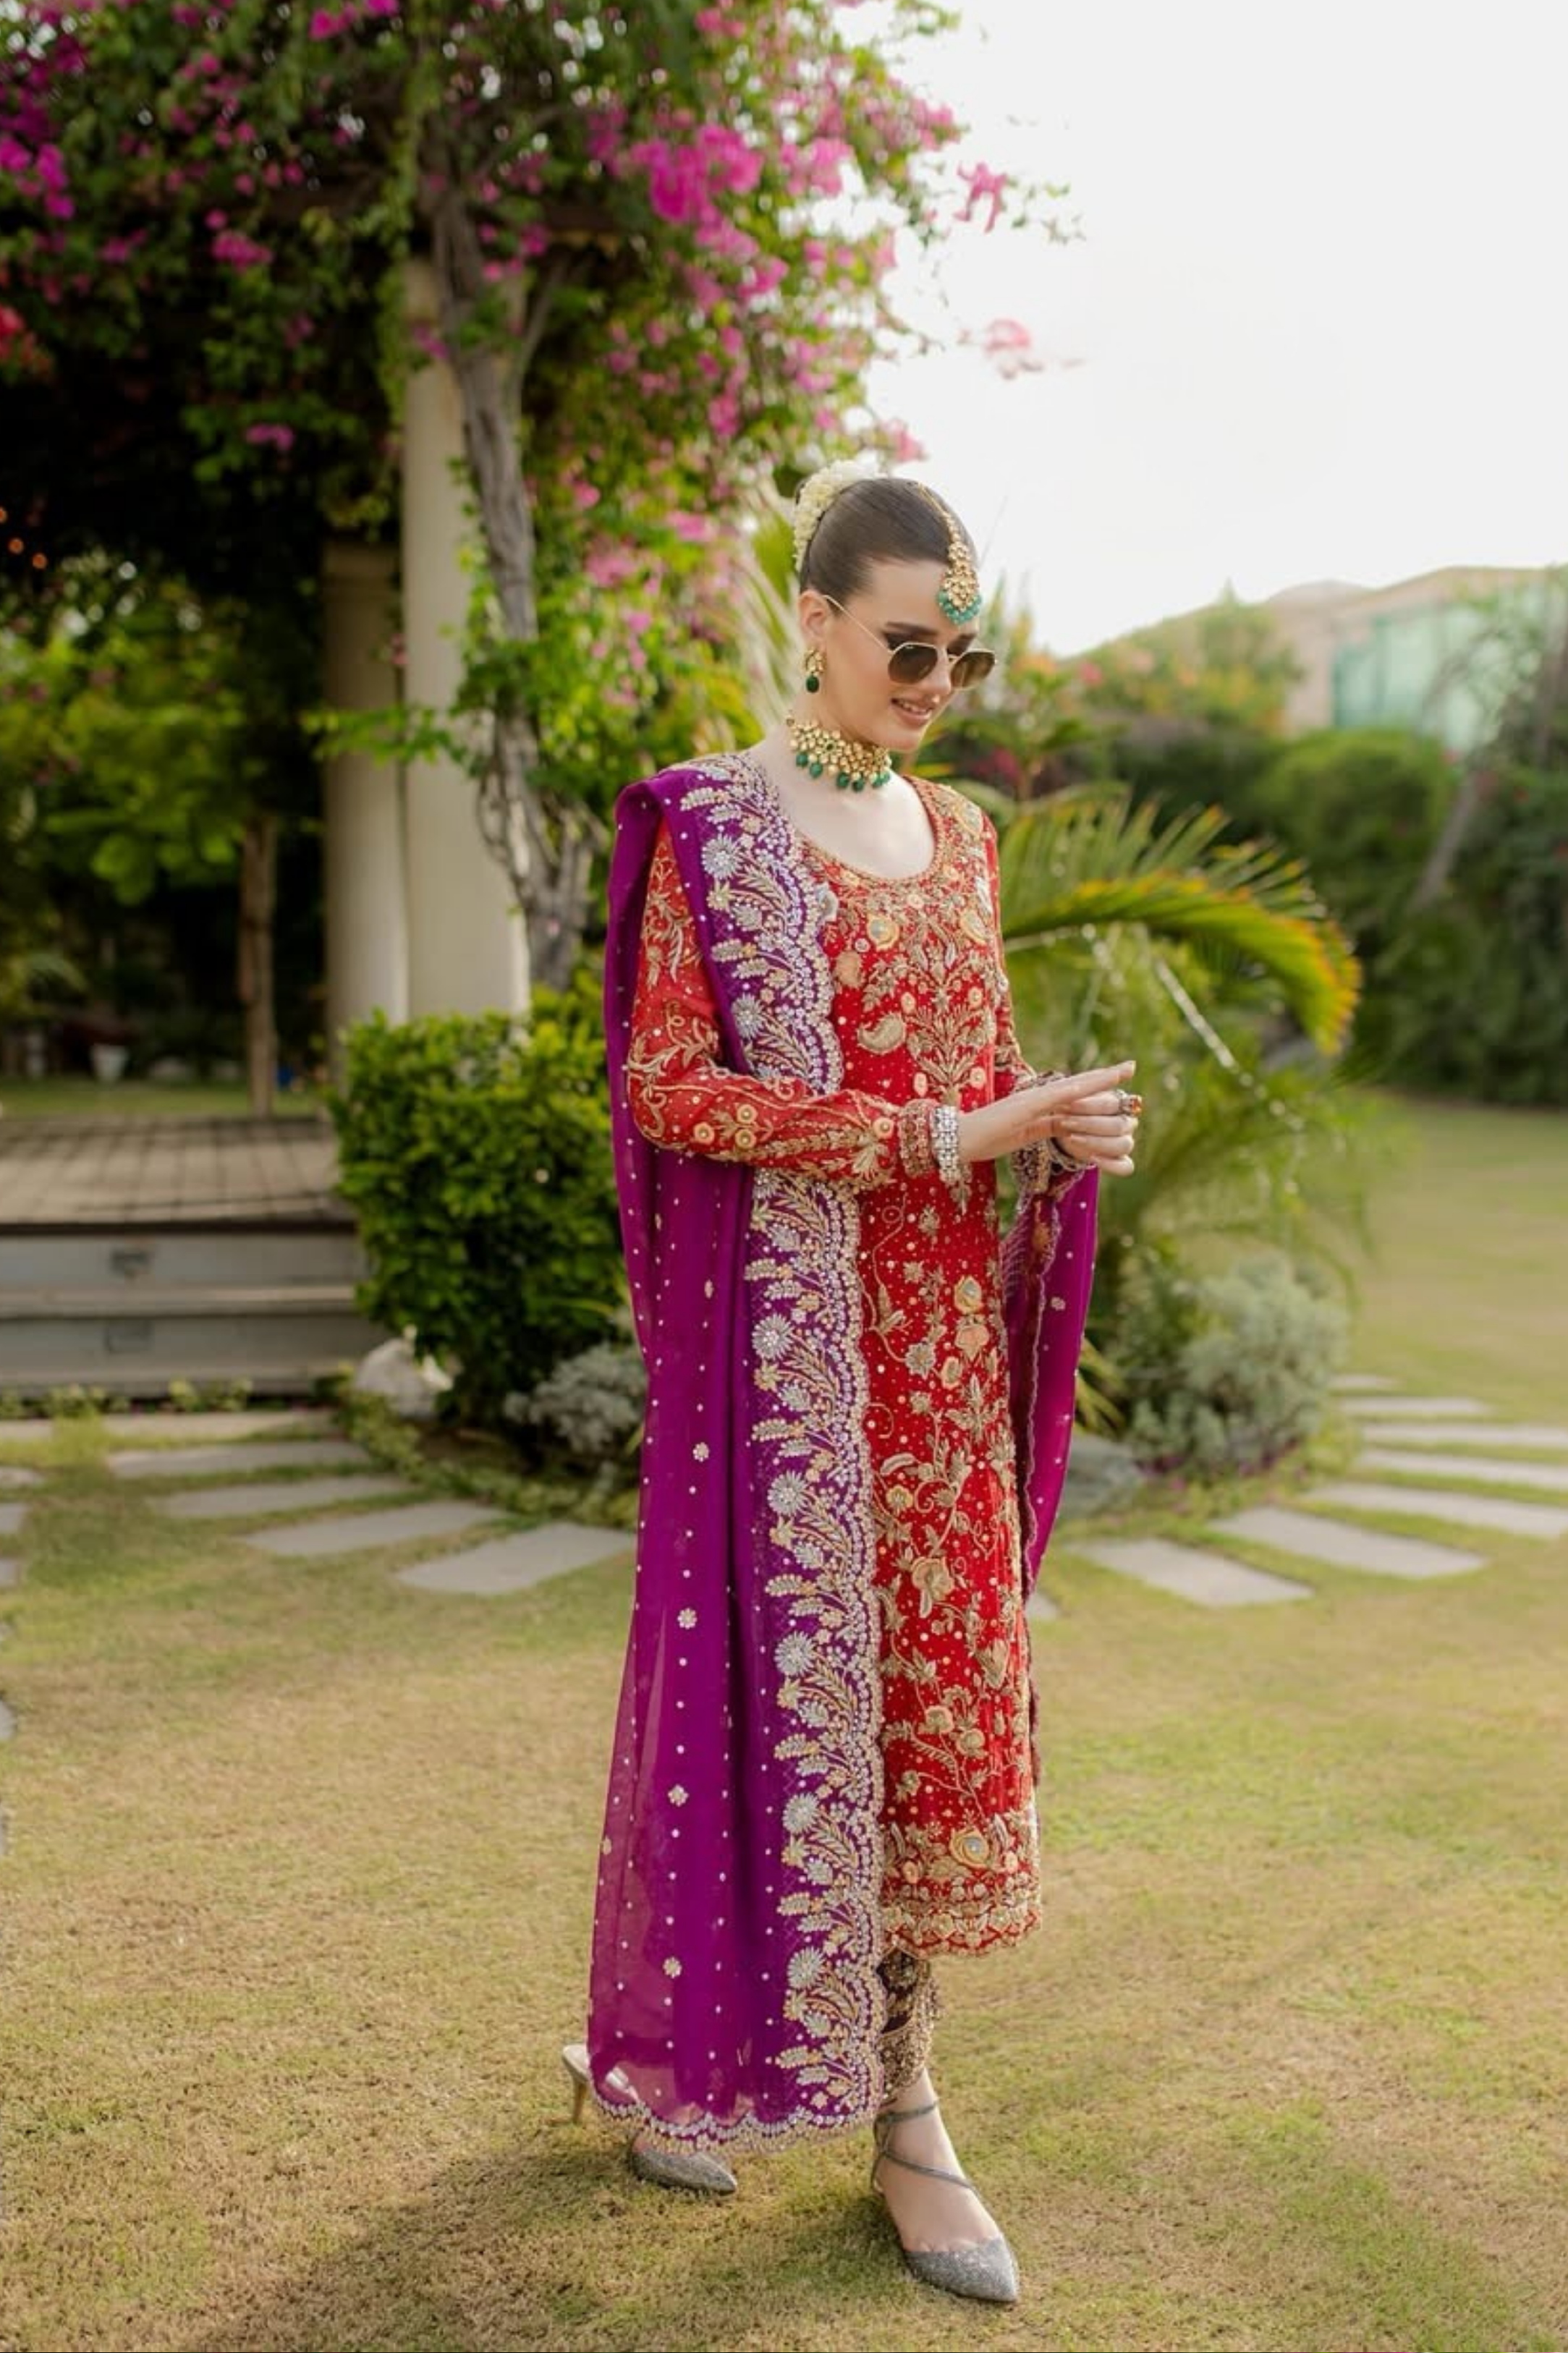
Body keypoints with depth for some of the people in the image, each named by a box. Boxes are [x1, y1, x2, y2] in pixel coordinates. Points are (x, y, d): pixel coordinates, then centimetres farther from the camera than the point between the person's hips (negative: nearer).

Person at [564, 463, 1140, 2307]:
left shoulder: (956, 834, 13)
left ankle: (902, 2103, 19)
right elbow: (669, 1082, -14)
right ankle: (661, 2044, 25)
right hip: (777, 1329, -5)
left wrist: (1063, 1135, -6)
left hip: (943, 1333, 5)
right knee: (768, 1675, 3)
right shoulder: (710, 823, -5)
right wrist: (941, 1139, -20)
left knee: (943, 1694, 6)